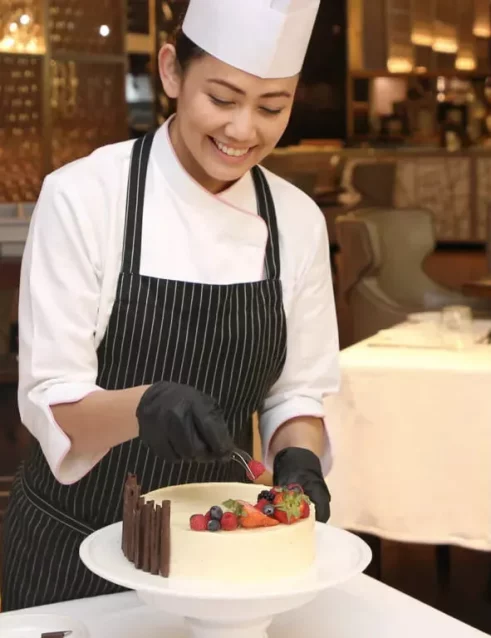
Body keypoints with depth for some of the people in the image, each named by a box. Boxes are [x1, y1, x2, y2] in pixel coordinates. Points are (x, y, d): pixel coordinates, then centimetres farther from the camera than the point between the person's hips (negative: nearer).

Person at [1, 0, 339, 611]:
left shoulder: (298, 219, -4)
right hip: (74, 547, -3)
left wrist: (298, 462, -18)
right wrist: (143, 405, -37)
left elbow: (299, 391, 3)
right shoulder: (82, 195, -16)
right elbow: (50, 401, -17)